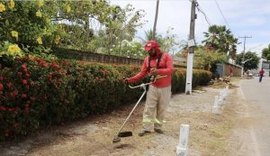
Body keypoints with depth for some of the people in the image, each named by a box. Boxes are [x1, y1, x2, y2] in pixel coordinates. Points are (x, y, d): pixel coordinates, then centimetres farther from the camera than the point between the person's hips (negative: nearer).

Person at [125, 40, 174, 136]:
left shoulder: (166, 56, -8)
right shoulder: (147, 59, 2)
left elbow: (170, 69, -20)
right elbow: (142, 73, 2)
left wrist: (158, 71, -36)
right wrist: (131, 79, -11)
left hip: (165, 88, -2)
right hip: (153, 87, 2)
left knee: (161, 109, 8)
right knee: (149, 108, -1)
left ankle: (158, 127, 21)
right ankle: (146, 128, 6)